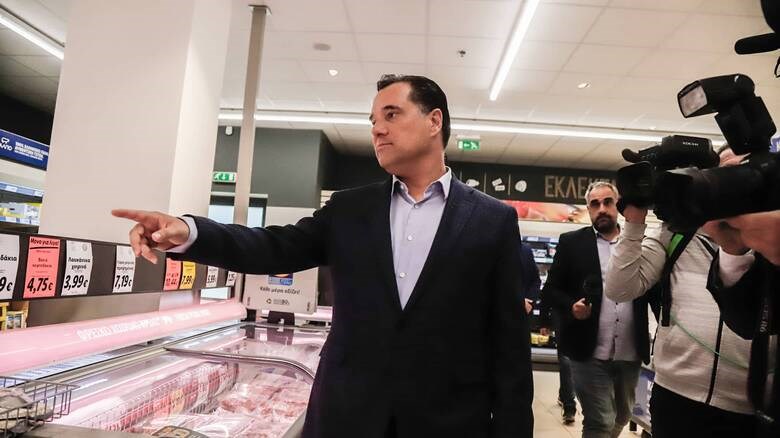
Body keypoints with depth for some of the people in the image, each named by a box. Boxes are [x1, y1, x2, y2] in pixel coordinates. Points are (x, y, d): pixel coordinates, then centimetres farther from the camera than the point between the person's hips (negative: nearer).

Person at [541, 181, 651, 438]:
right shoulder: (571, 242, 0)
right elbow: (551, 289, -1)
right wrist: (571, 306, -19)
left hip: (630, 353, 4)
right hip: (590, 352, -3)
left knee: (622, 417, 20)